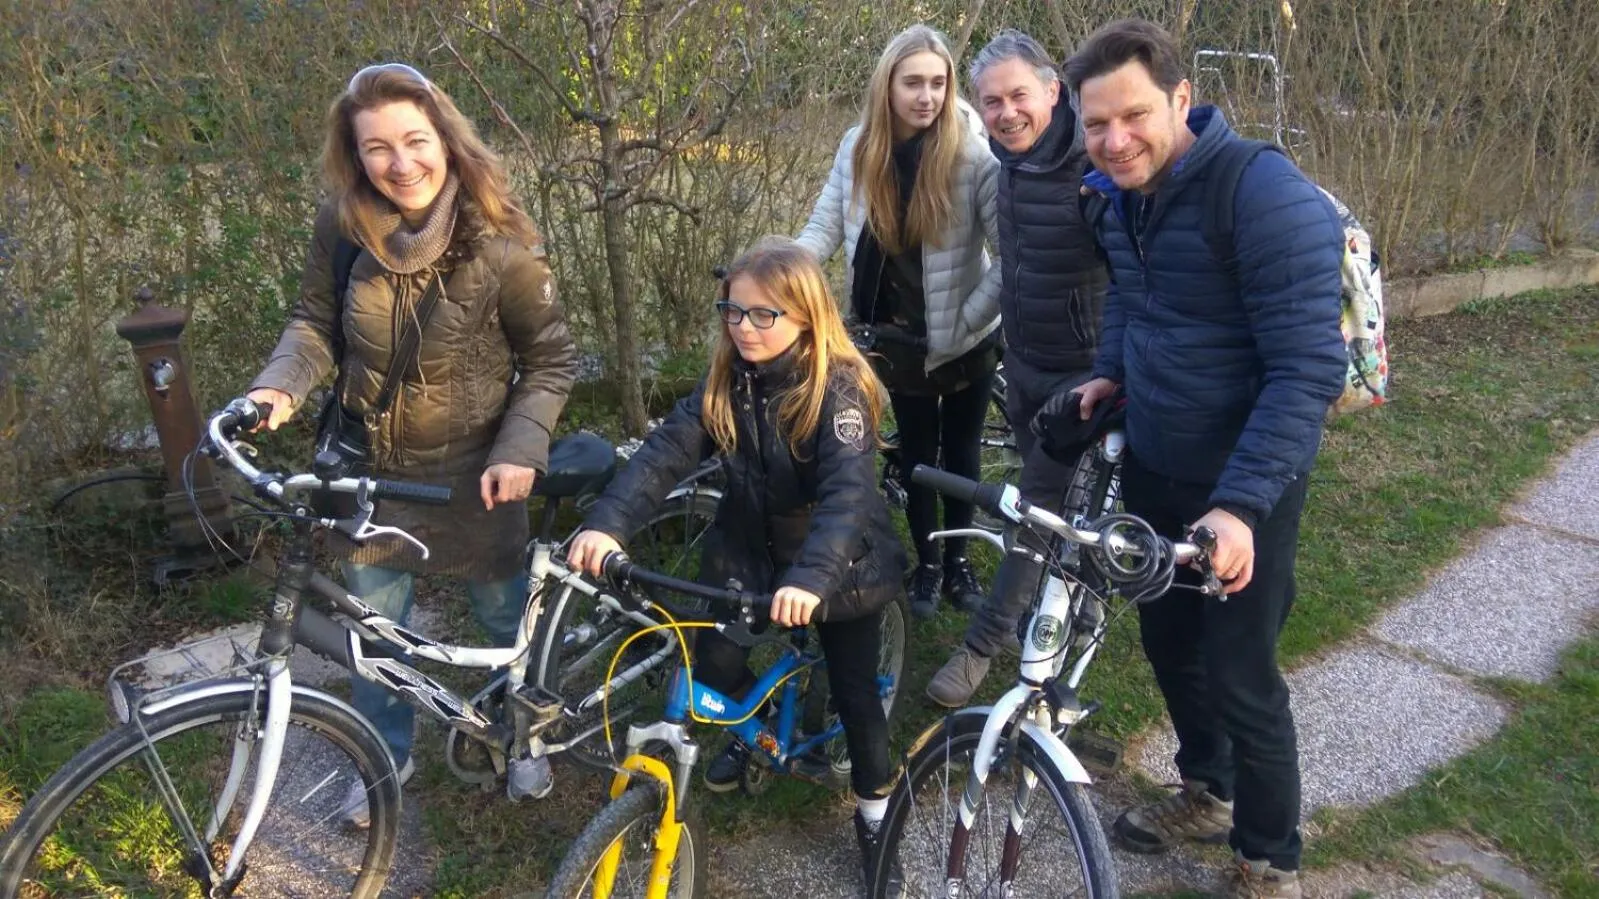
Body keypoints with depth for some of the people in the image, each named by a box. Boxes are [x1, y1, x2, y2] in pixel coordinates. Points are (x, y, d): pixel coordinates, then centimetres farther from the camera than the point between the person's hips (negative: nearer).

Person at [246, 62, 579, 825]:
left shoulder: (499, 245, -21)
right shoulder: (342, 226, -14)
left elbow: (551, 358, -11)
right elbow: (316, 322, 0)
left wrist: (520, 448, -23)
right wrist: (280, 385, -19)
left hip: (472, 471, -2)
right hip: (372, 468, 2)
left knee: (507, 619, 17)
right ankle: (387, 755, 43)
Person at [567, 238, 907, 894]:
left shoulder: (838, 387, -25)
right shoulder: (726, 380, -9)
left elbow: (849, 489, -39)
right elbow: (668, 449, -20)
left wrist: (810, 577, -55)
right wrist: (607, 522, -36)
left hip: (838, 564, -4)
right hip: (748, 552, 4)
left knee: (854, 691, 3)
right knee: (713, 662, -3)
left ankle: (874, 811, 28)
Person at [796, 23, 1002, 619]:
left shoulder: (970, 155, -18)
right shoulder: (858, 148, -5)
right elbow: (824, 227, -2)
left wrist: (972, 317, -19)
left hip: (964, 339, -2)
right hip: (899, 337, 2)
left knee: (961, 450, 14)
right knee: (916, 453, 13)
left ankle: (958, 558, 34)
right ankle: (926, 563, 31)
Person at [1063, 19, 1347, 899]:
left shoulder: (1268, 196, -24)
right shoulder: (1115, 195, 0)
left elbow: (1310, 368, -26)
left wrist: (1240, 504, -33)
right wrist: (1112, 371, 5)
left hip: (1240, 482, -7)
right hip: (1153, 465, 7)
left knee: (1240, 676, 2)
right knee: (1167, 640, 19)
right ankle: (1206, 792, 44)